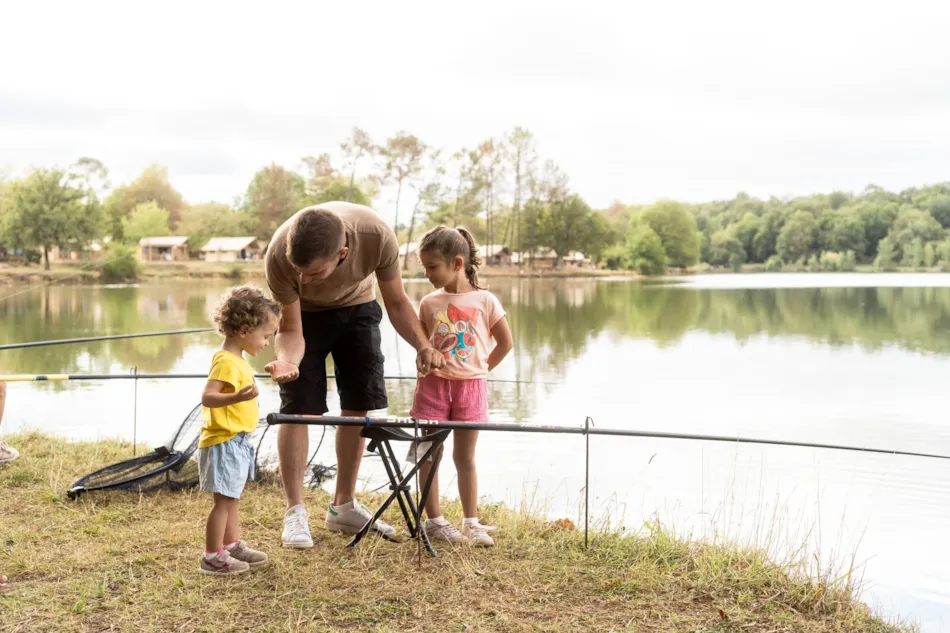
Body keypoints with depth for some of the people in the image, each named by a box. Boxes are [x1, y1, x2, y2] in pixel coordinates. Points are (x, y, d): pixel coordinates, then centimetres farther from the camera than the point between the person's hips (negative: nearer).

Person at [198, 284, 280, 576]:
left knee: (231, 498, 19)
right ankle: (213, 558, 3)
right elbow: (207, 397, -30)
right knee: (224, 500, -4)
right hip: (225, 442, -10)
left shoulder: (237, 360, 12)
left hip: (237, 442, 10)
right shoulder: (226, 362, -20)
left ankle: (232, 545, 31)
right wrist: (238, 397, -43)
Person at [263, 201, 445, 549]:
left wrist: (423, 345, -35)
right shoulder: (279, 256, -39)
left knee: (360, 404, 1)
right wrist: (286, 360, -47)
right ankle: (295, 512, 0)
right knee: (298, 407, -11)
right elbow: (290, 330, -25)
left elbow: (397, 303, -20)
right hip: (303, 313, -2)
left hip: (357, 307, 2)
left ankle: (343, 507, 14)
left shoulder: (377, 235, -38)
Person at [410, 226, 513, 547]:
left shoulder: (485, 300, -5)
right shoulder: (429, 303, 0)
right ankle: (434, 520, 12)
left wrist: (482, 367, 2)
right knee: (430, 454, 3)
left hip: (471, 385, -1)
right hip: (434, 384, 1)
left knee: (465, 457, 7)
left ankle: (471, 522, 15)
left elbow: (505, 342, 4)